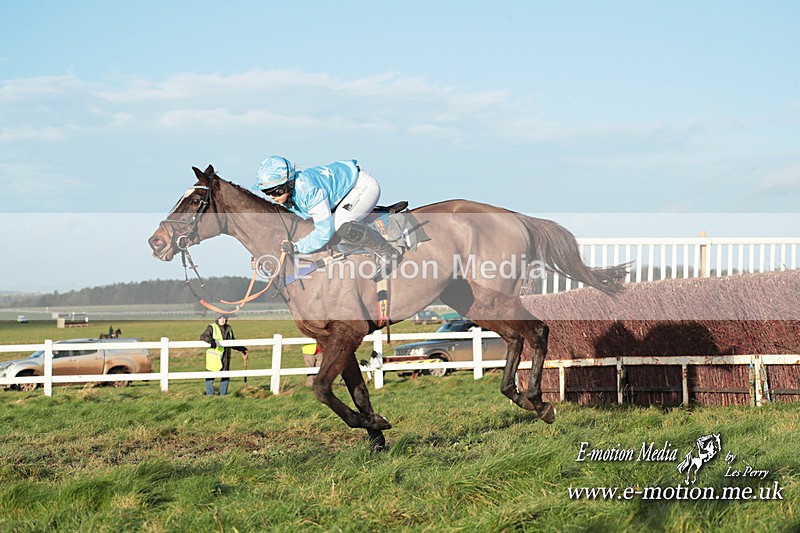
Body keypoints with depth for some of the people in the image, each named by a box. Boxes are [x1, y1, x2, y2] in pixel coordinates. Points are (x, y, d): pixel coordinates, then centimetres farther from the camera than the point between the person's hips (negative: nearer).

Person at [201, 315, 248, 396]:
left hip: (225, 355, 5)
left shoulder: (229, 329, 14)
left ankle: (223, 394, 17)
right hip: (214, 355, -5)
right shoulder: (212, 328, -3)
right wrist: (210, 340, -35)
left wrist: (242, 349, 22)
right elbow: (203, 337, -16)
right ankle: (209, 394, 5)